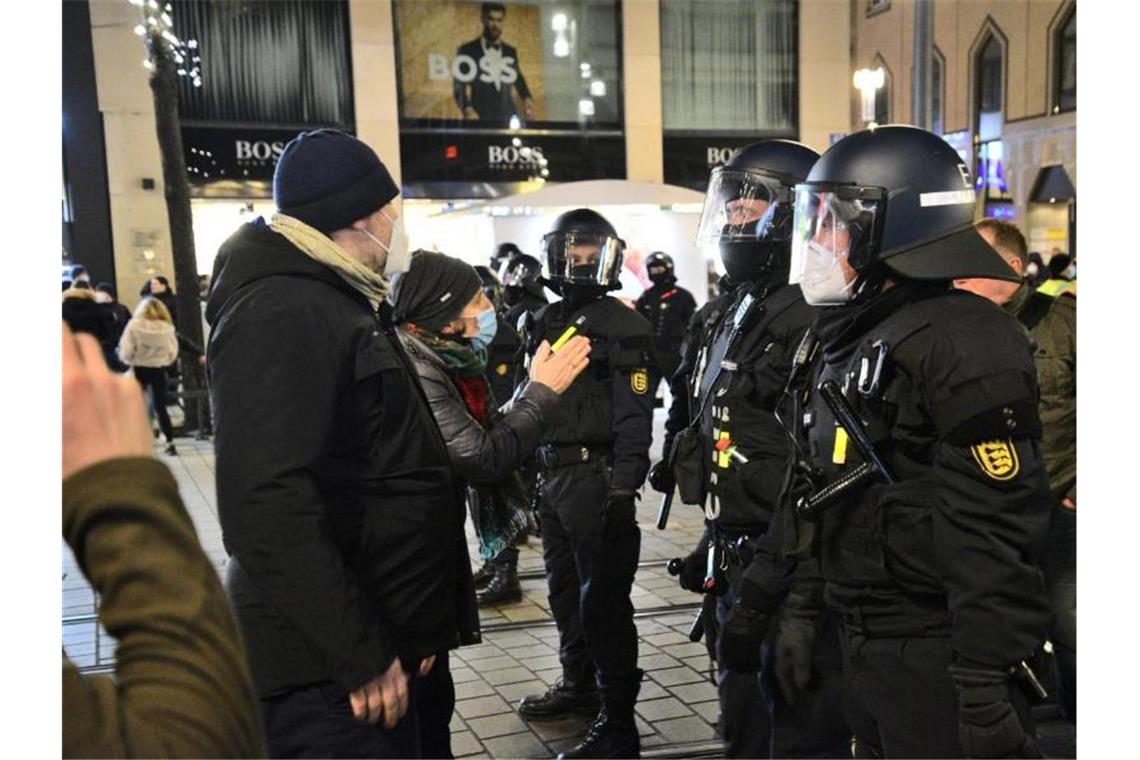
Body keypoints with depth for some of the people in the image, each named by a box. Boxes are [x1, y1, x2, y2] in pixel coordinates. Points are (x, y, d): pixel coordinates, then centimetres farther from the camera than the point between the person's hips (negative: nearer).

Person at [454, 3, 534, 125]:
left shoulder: (511, 52, 17)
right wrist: (467, 109, -15)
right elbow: (459, 87, 3)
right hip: (479, 121, -3)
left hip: (508, 121, 3)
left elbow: (520, 82, 21)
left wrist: (527, 99, 0)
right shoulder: (467, 51, 7)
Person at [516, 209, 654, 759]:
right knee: (564, 590, 20)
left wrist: (623, 492, -20)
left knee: (603, 601, -4)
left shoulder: (621, 326, -9)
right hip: (552, 475, 8)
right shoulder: (545, 322, 14)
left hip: (596, 478, -8)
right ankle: (579, 683, 39)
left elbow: (634, 418, -14)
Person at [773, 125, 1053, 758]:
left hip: (938, 656, -9)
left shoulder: (962, 343, -18)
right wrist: (801, 609, 16)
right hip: (863, 645, 9)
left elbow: (994, 533, -23)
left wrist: (987, 684, -23)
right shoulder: (851, 343, 12)